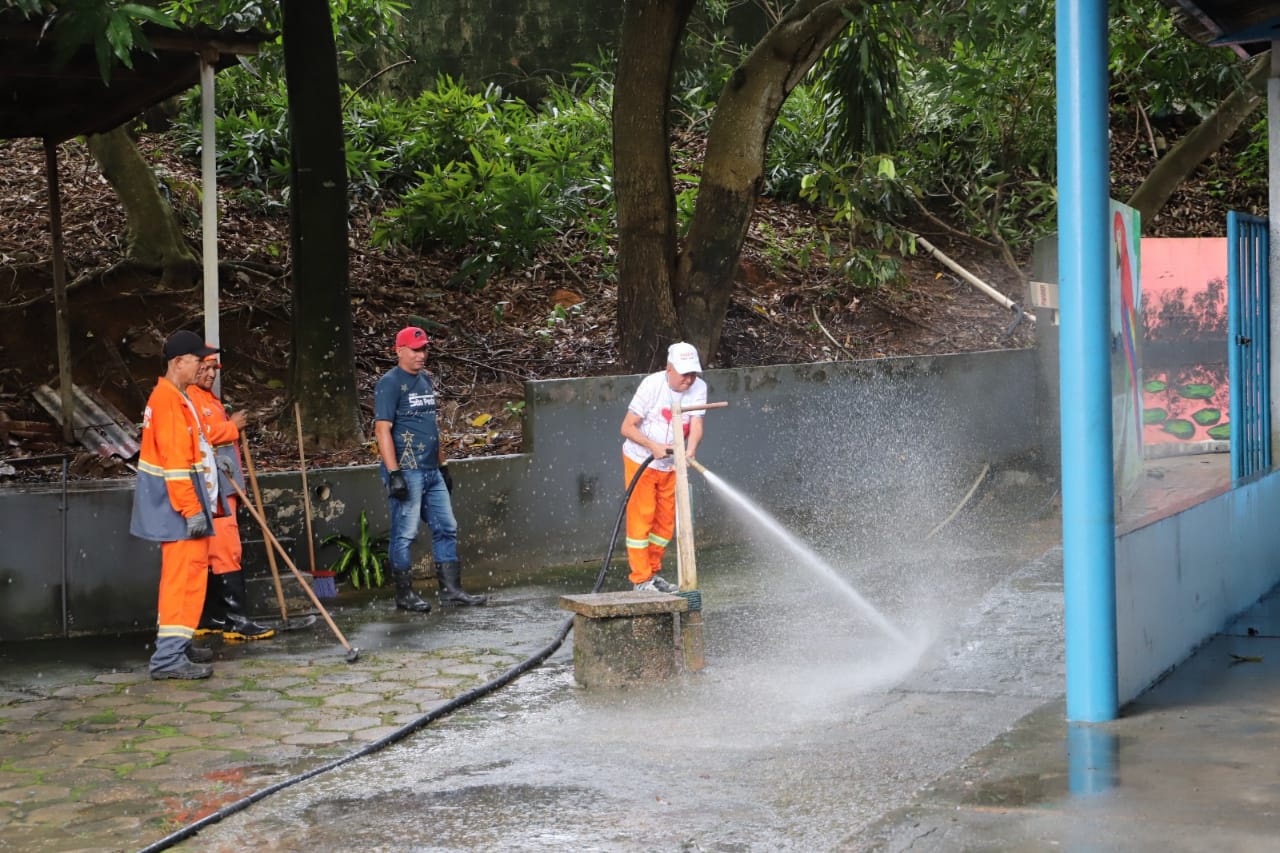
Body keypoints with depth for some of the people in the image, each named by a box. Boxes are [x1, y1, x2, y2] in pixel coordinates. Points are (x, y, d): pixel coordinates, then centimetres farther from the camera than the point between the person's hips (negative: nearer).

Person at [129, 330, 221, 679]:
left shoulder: (173, 397, 16)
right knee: (184, 575, -11)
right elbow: (175, 461, -23)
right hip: (178, 502, -11)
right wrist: (191, 509, -23)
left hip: (179, 501, 11)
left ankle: (176, 645, 28)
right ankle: (169, 657, -12)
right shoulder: (169, 400, -18)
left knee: (184, 574, 18)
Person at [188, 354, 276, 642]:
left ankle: (209, 619, 15)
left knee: (214, 553, 11)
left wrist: (238, 483, 25)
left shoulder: (211, 399, 24)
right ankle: (235, 620, -14)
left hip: (225, 487, 10)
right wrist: (232, 427, -9)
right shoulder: (188, 398, -9)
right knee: (227, 550, -13)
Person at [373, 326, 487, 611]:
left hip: (431, 471, 9)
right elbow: (382, 430, -15)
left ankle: (451, 589, 12)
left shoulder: (425, 381, 17)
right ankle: (404, 594, 4)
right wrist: (393, 474, -21)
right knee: (405, 533, -3)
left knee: (446, 528, 7)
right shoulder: (390, 383, -9)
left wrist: (443, 465, 21)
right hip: (407, 472, -9)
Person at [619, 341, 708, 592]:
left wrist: (690, 451, -40)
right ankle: (640, 579, -1)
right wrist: (654, 446, -32)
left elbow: (696, 424, -20)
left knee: (666, 520, 10)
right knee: (641, 518, -6)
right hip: (641, 462, -5)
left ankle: (652, 573, 23)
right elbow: (627, 427, -19)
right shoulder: (652, 385, -21)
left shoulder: (698, 388, -10)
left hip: (671, 465, 5)